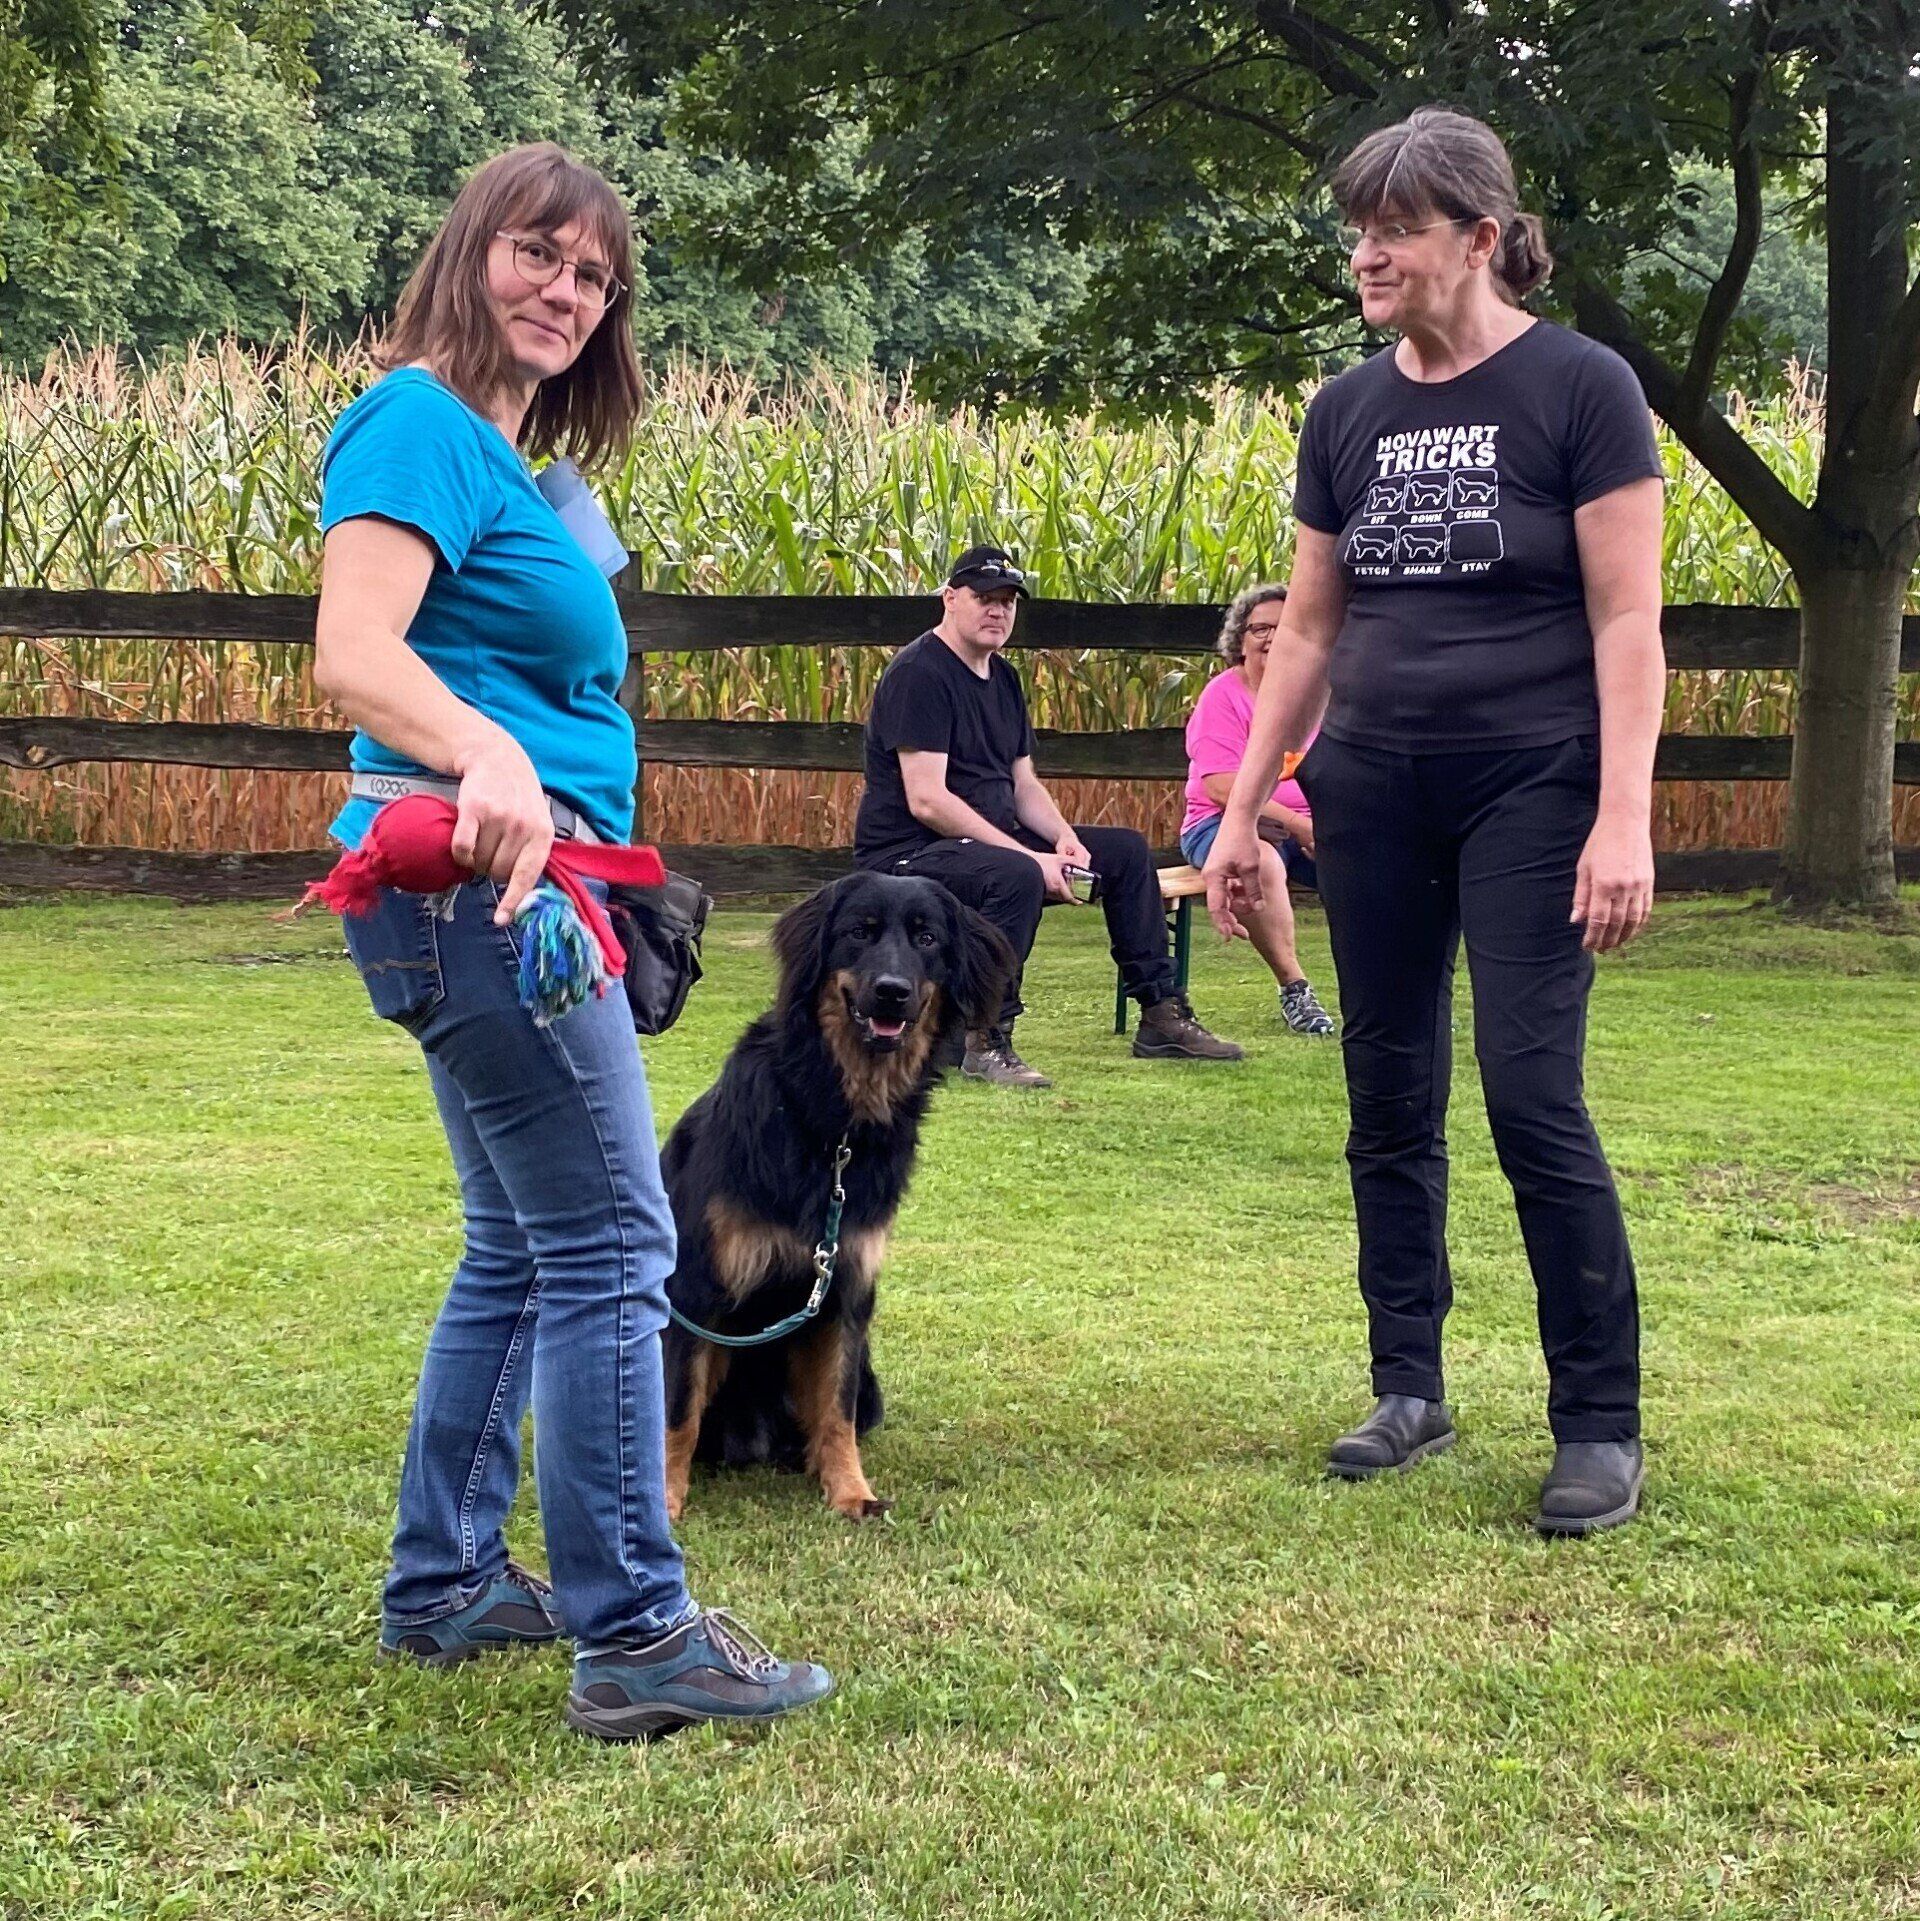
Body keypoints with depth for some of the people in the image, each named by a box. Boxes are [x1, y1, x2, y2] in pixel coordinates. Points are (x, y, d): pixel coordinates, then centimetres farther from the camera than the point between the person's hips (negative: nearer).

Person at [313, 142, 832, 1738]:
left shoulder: (504, 451, 18)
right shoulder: (423, 423, -11)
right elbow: (354, 655, -26)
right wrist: (487, 760, -42)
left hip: (513, 888, 11)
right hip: (478, 875, -11)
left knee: (523, 1250, 17)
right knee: (613, 1247, -9)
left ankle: (443, 1585, 25)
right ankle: (634, 1638, -5)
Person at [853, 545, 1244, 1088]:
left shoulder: (1002, 677, 15)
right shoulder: (919, 673, -15)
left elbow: (1023, 784, 16)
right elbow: (926, 801, -24)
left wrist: (1063, 837, -7)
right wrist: (1030, 856, -26)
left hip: (993, 838, 10)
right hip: (908, 854, -10)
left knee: (1126, 850, 6)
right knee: (1016, 876, -39)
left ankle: (1162, 1018, 11)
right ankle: (986, 1042, -29)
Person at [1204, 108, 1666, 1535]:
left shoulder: (1579, 388, -6)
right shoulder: (1347, 412, 9)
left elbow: (1628, 620, -9)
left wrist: (1625, 818, -17)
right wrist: (1242, 811, 12)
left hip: (1531, 789, -5)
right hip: (1373, 790, 5)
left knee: (1533, 1093, -11)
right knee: (1389, 1097, 8)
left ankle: (1602, 1428, -1)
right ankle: (1410, 1389, 20)